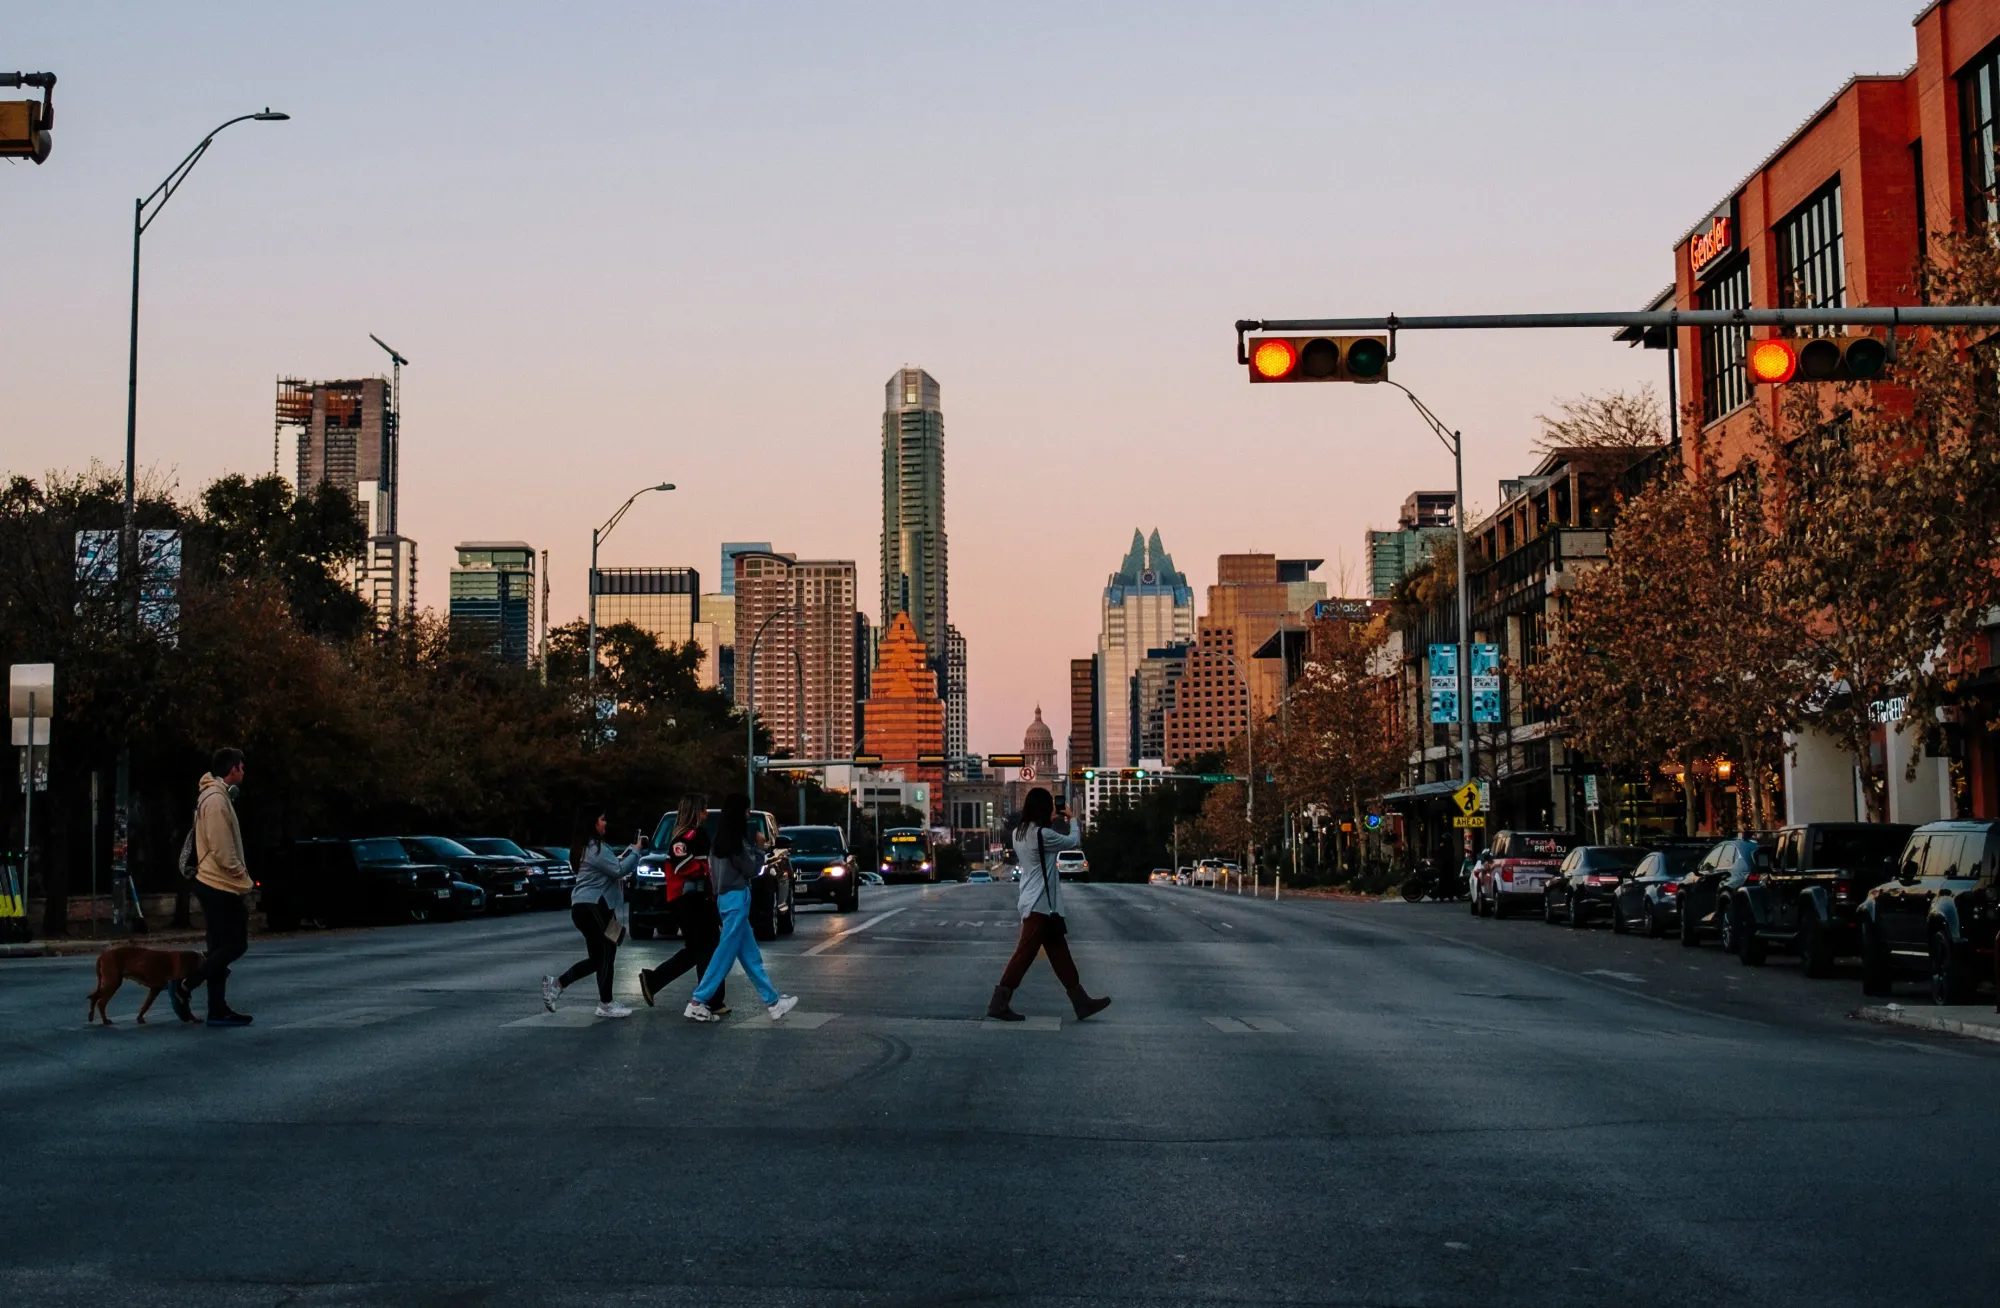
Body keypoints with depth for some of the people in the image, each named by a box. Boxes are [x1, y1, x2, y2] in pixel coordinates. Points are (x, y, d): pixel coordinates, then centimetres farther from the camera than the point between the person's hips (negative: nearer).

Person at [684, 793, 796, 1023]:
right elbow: (751, 870, -11)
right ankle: (697, 1003, -6)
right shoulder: (735, 841, -16)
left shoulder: (721, 840, 11)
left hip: (727, 897, 10)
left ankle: (773, 1002, 15)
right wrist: (759, 847, -1)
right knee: (725, 953, -6)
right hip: (737, 898, -10)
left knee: (751, 956, 10)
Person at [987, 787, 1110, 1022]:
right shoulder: (1042, 834, -18)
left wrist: (1054, 820, 20)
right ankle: (999, 1003, -3)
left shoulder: (1020, 832, 9)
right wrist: (1070, 818, 13)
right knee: (1025, 953, -6)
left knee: (1059, 953, 11)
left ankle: (1081, 1002, 14)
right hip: (1041, 904, -10)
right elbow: (1073, 841, -5)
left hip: (1034, 903, 10)